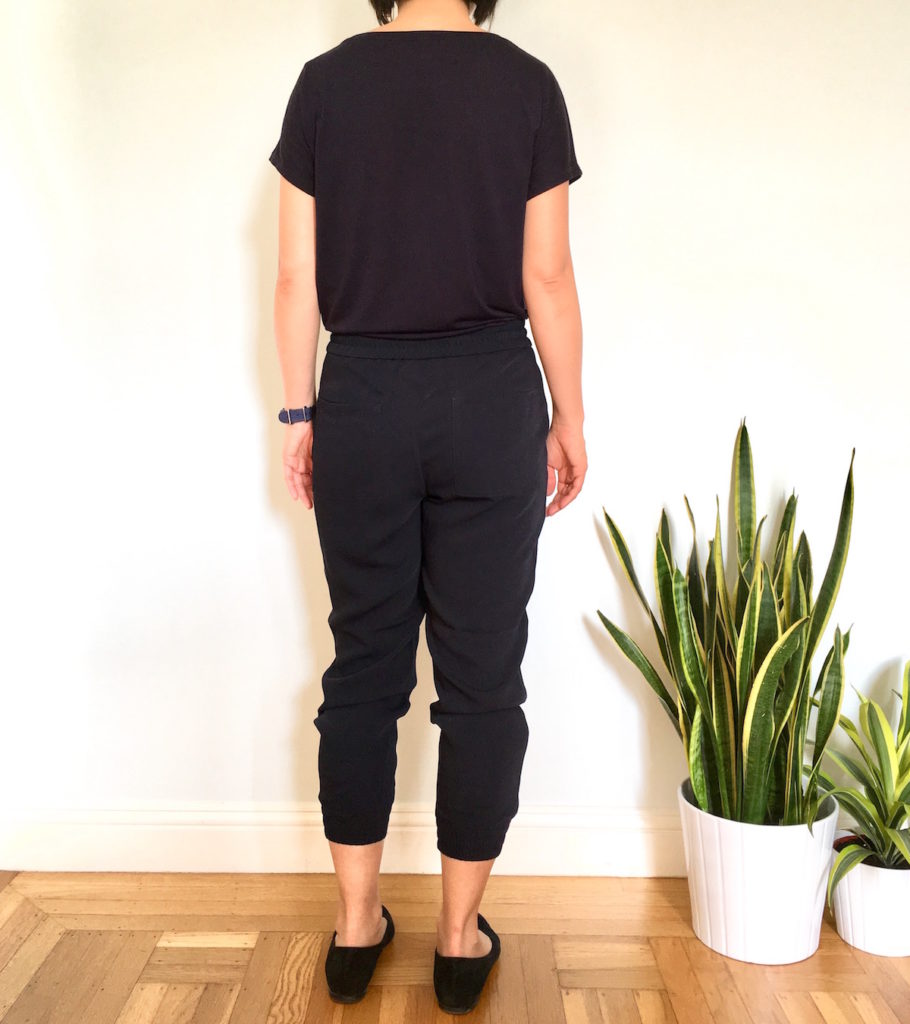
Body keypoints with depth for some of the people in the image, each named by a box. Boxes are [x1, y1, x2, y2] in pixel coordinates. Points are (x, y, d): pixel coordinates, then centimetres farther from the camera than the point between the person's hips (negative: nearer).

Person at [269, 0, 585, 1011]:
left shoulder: (324, 82, 3)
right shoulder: (525, 82, 0)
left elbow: (298, 274, 1)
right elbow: (547, 278, -3)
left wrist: (298, 414, 10)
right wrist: (569, 416, 7)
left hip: (363, 396, 2)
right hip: (490, 397, -1)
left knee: (364, 663, 12)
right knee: (481, 673, 7)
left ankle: (355, 926, 23)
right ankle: (461, 938, 19)